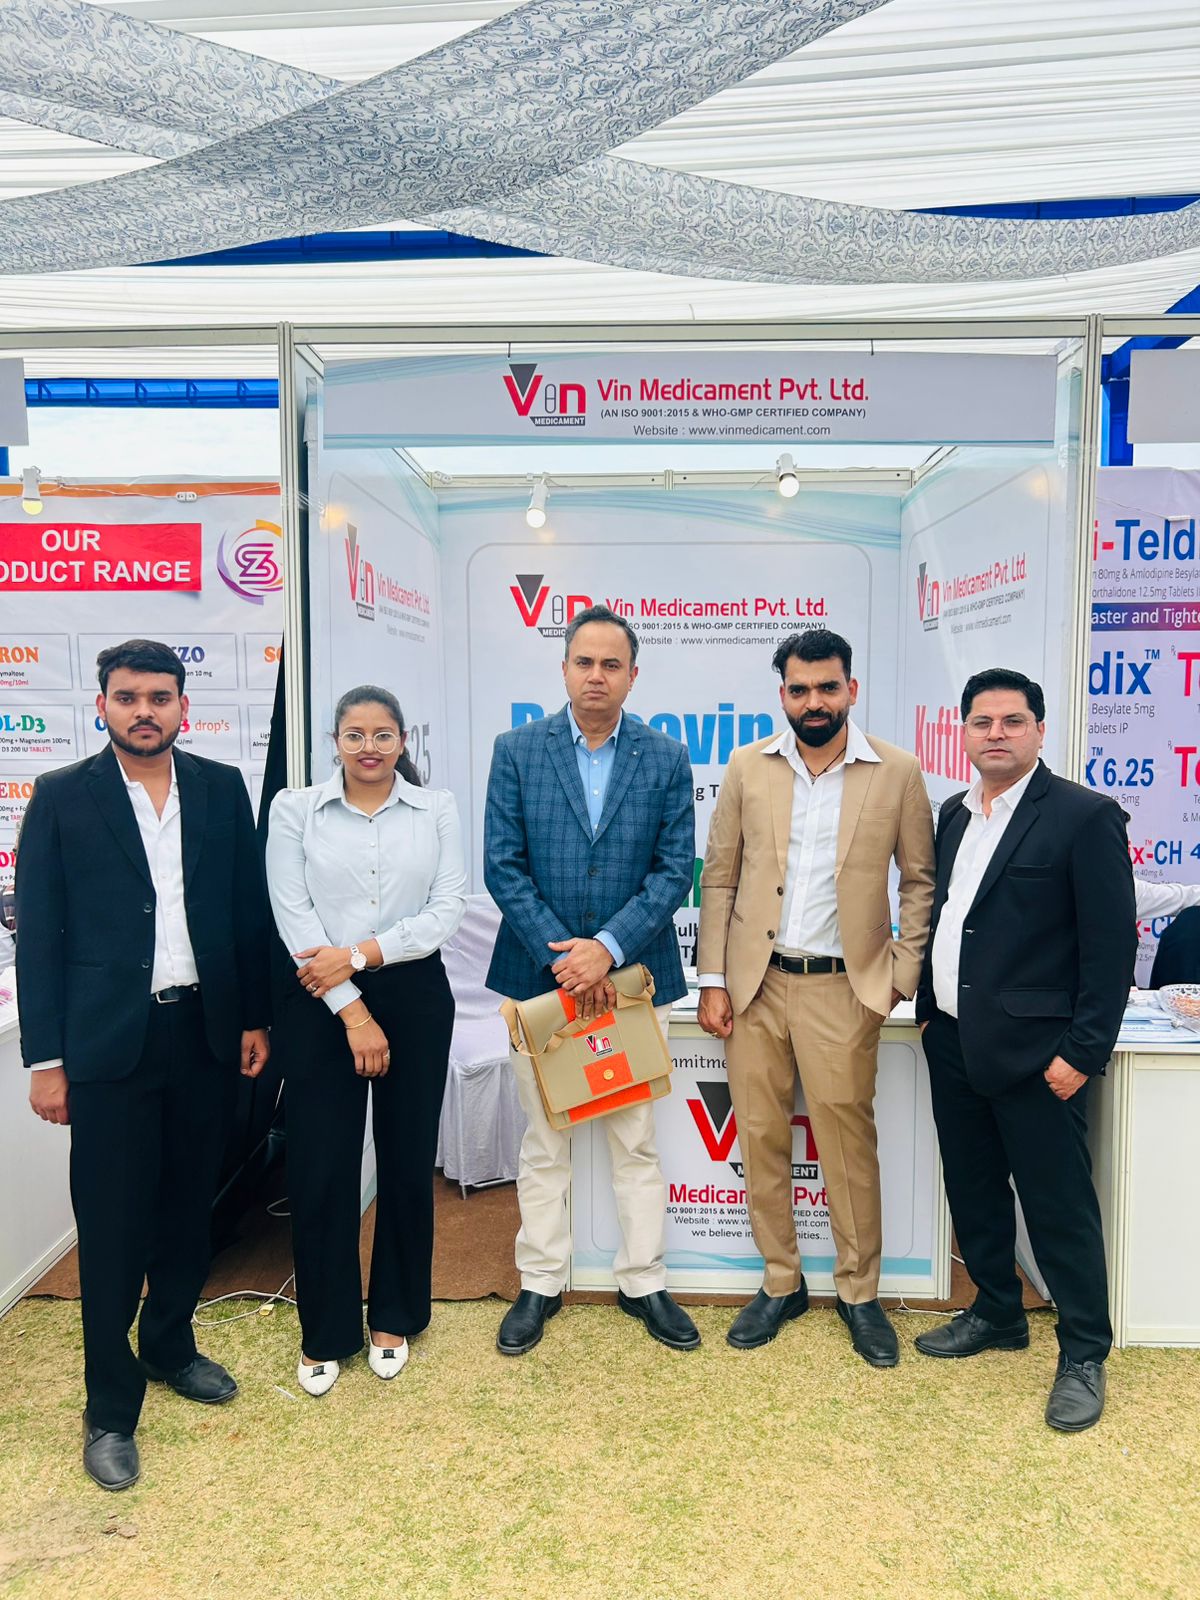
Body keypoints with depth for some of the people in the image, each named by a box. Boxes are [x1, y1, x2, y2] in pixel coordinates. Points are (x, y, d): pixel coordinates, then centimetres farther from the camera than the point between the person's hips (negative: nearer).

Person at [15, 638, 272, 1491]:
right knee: (112, 1227, 6)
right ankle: (111, 1409, 24)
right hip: (109, 1041, -3)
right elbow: (38, 934, -3)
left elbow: (250, 909, 7)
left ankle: (171, 1345, 40)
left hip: (206, 1031, 3)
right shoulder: (62, 797, -4)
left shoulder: (222, 788, 3)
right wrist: (46, 1059, -5)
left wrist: (257, 1018, 6)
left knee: (189, 1207, 16)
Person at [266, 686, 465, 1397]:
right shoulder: (295, 808, 1)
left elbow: (448, 910, -4)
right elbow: (293, 914, -6)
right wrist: (353, 1012, -11)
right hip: (321, 1001, -1)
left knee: (408, 1162, 9)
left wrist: (359, 954, -14)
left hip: (415, 997, 1)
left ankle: (394, 1317, 31)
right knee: (320, 1170, 3)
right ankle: (327, 1331, 25)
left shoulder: (437, 808, 3)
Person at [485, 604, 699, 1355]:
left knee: (637, 1140, 11)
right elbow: (503, 866, -4)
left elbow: (675, 869, -4)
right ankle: (541, 1284, 29)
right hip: (541, 973, 0)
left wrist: (607, 947, -15)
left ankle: (644, 1282, 28)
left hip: (633, 974, 0)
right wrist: (561, 954, -12)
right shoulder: (518, 750, 0)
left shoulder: (666, 759, 0)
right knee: (544, 1143, 13)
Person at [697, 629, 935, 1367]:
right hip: (755, 983, 2)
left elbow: (921, 881, 4)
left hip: (843, 988, -2)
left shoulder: (897, 772, -2)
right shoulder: (749, 767, 2)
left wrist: (901, 977, -4)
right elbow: (720, 877, 4)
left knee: (848, 1144, 5)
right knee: (761, 1140, 10)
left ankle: (860, 1293, 25)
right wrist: (713, 981, 0)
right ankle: (781, 1283, 28)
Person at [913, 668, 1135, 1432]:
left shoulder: (1086, 816, -10)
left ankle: (1084, 1355, 22)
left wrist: (1083, 1052, -15)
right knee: (973, 1190, 17)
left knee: (1059, 1203, 4)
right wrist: (930, 1009, 12)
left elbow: (1113, 945, -12)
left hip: (1033, 1051, -7)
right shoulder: (955, 813, 10)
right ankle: (998, 1314, 37)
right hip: (953, 1044, 7)